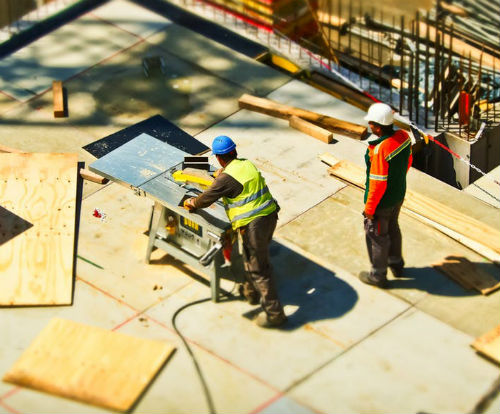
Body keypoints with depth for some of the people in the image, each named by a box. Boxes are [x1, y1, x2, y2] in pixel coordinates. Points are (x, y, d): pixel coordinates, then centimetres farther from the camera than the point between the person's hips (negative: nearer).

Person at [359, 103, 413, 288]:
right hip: (398, 196, 8)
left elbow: (378, 183, -28)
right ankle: (396, 264, 49)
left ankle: (378, 275, 31)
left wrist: (369, 208, -16)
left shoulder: (380, 150, -36)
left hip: (382, 203, -8)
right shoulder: (403, 136, -12)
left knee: (377, 236, 13)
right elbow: (408, 162, 6)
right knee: (392, 228, 29)